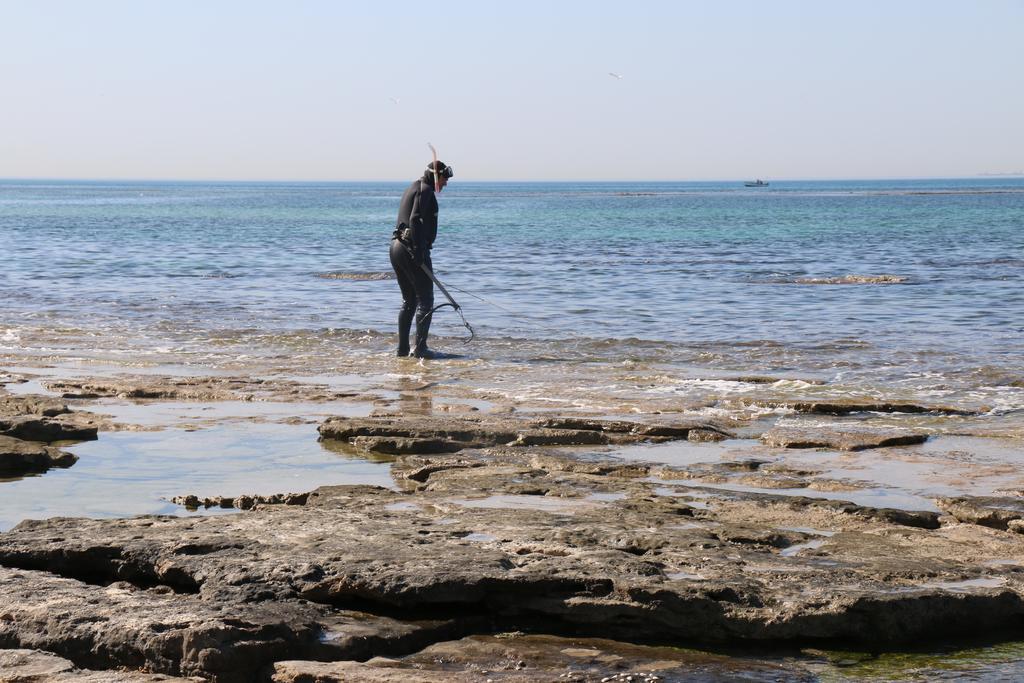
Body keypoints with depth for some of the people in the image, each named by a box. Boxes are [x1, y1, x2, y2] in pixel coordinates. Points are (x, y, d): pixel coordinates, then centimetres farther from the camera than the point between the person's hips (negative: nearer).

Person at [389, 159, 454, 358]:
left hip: (397, 247, 10)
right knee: (425, 300, -5)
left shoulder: (413, 188, 22)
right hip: (411, 250, -10)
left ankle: (403, 348, 13)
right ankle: (419, 347, -10)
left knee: (408, 301, 14)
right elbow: (415, 219, -20)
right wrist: (418, 250, -25)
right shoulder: (425, 190, -8)